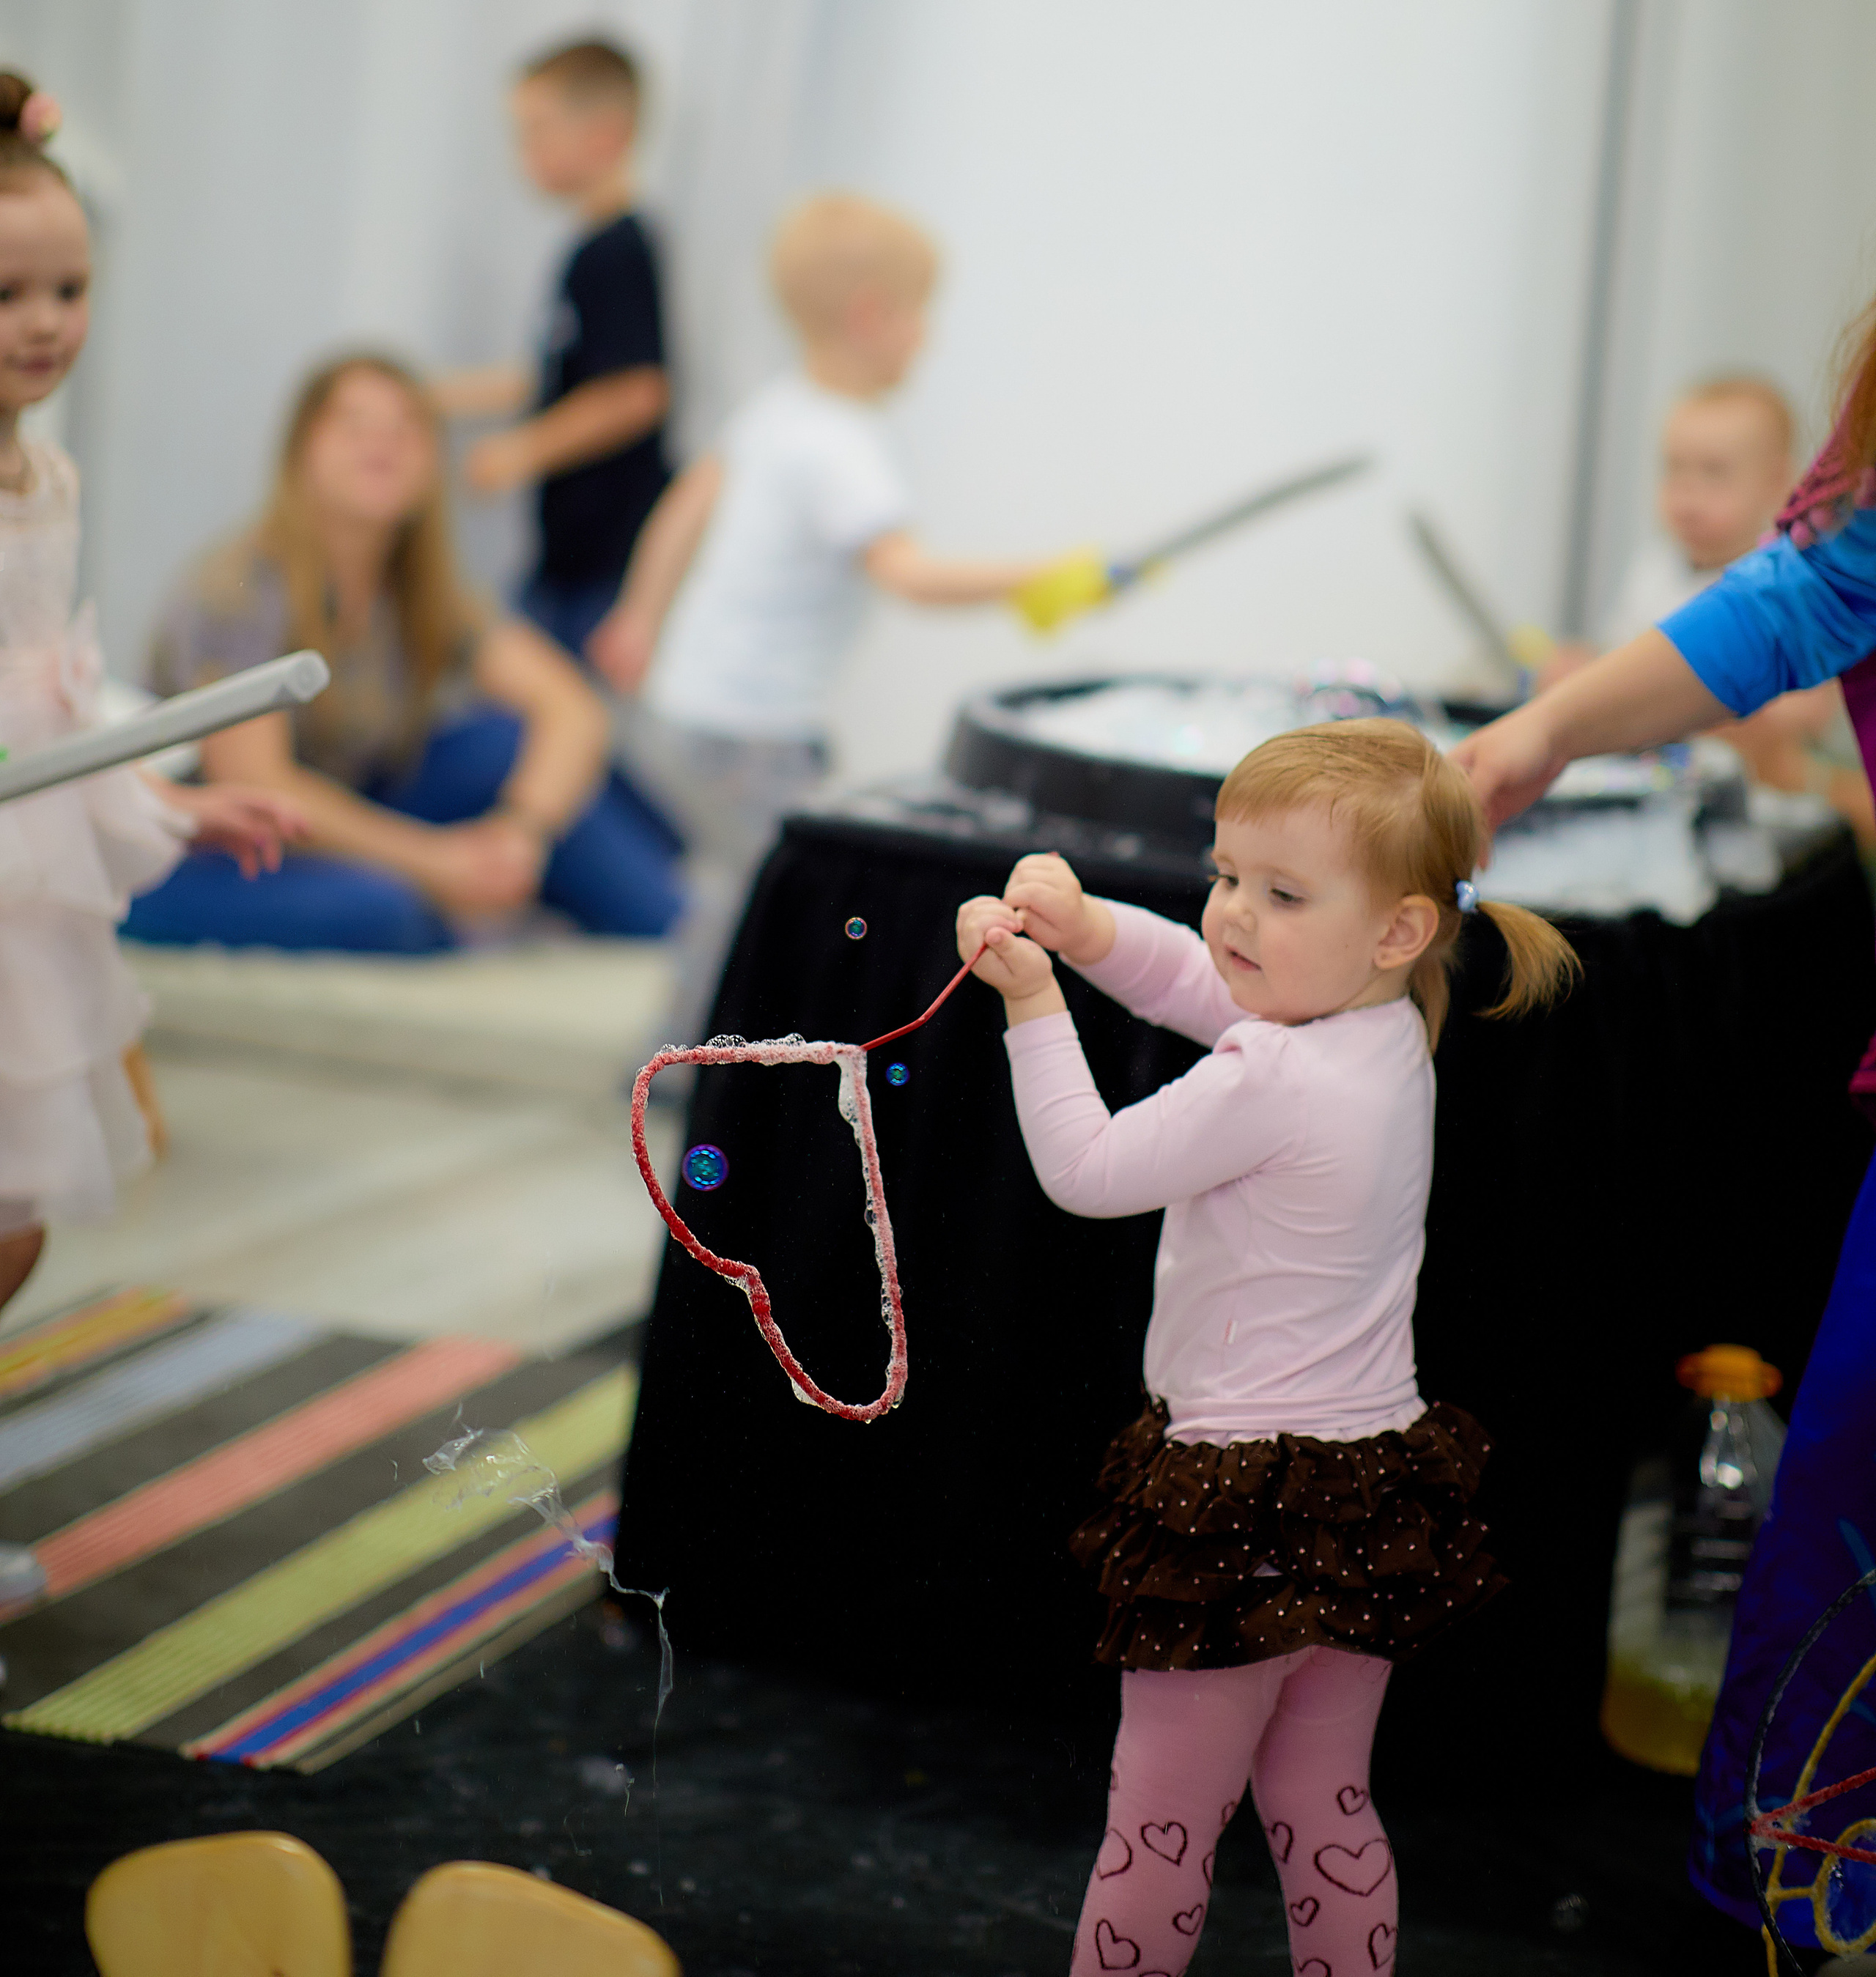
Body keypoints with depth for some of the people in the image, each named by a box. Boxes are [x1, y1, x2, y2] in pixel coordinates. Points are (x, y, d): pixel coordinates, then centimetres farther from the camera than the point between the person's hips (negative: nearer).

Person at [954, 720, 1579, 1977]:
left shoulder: (1272, 1085, -24)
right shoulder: (1391, 1034, 3)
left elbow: (1086, 1172, -17)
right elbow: (1198, 982, 14)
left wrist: (1034, 1002, -12)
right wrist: (1087, 926, -3)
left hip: (1244, 1509, -9)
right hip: (1371, 1473, 9)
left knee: (1160, 1821, 5)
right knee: (1322, 1808, 18)